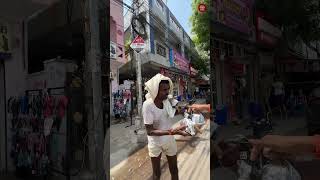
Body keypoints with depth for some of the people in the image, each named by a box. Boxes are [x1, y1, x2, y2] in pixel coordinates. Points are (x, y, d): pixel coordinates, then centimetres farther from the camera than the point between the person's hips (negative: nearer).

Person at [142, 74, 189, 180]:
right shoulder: (148, 105, -27)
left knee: (174, 170, 20)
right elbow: (149, 131, -29)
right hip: (155, 143, -4)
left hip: (169, 140, 4)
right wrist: (171, 132, -40)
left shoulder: (166, 100, -12)